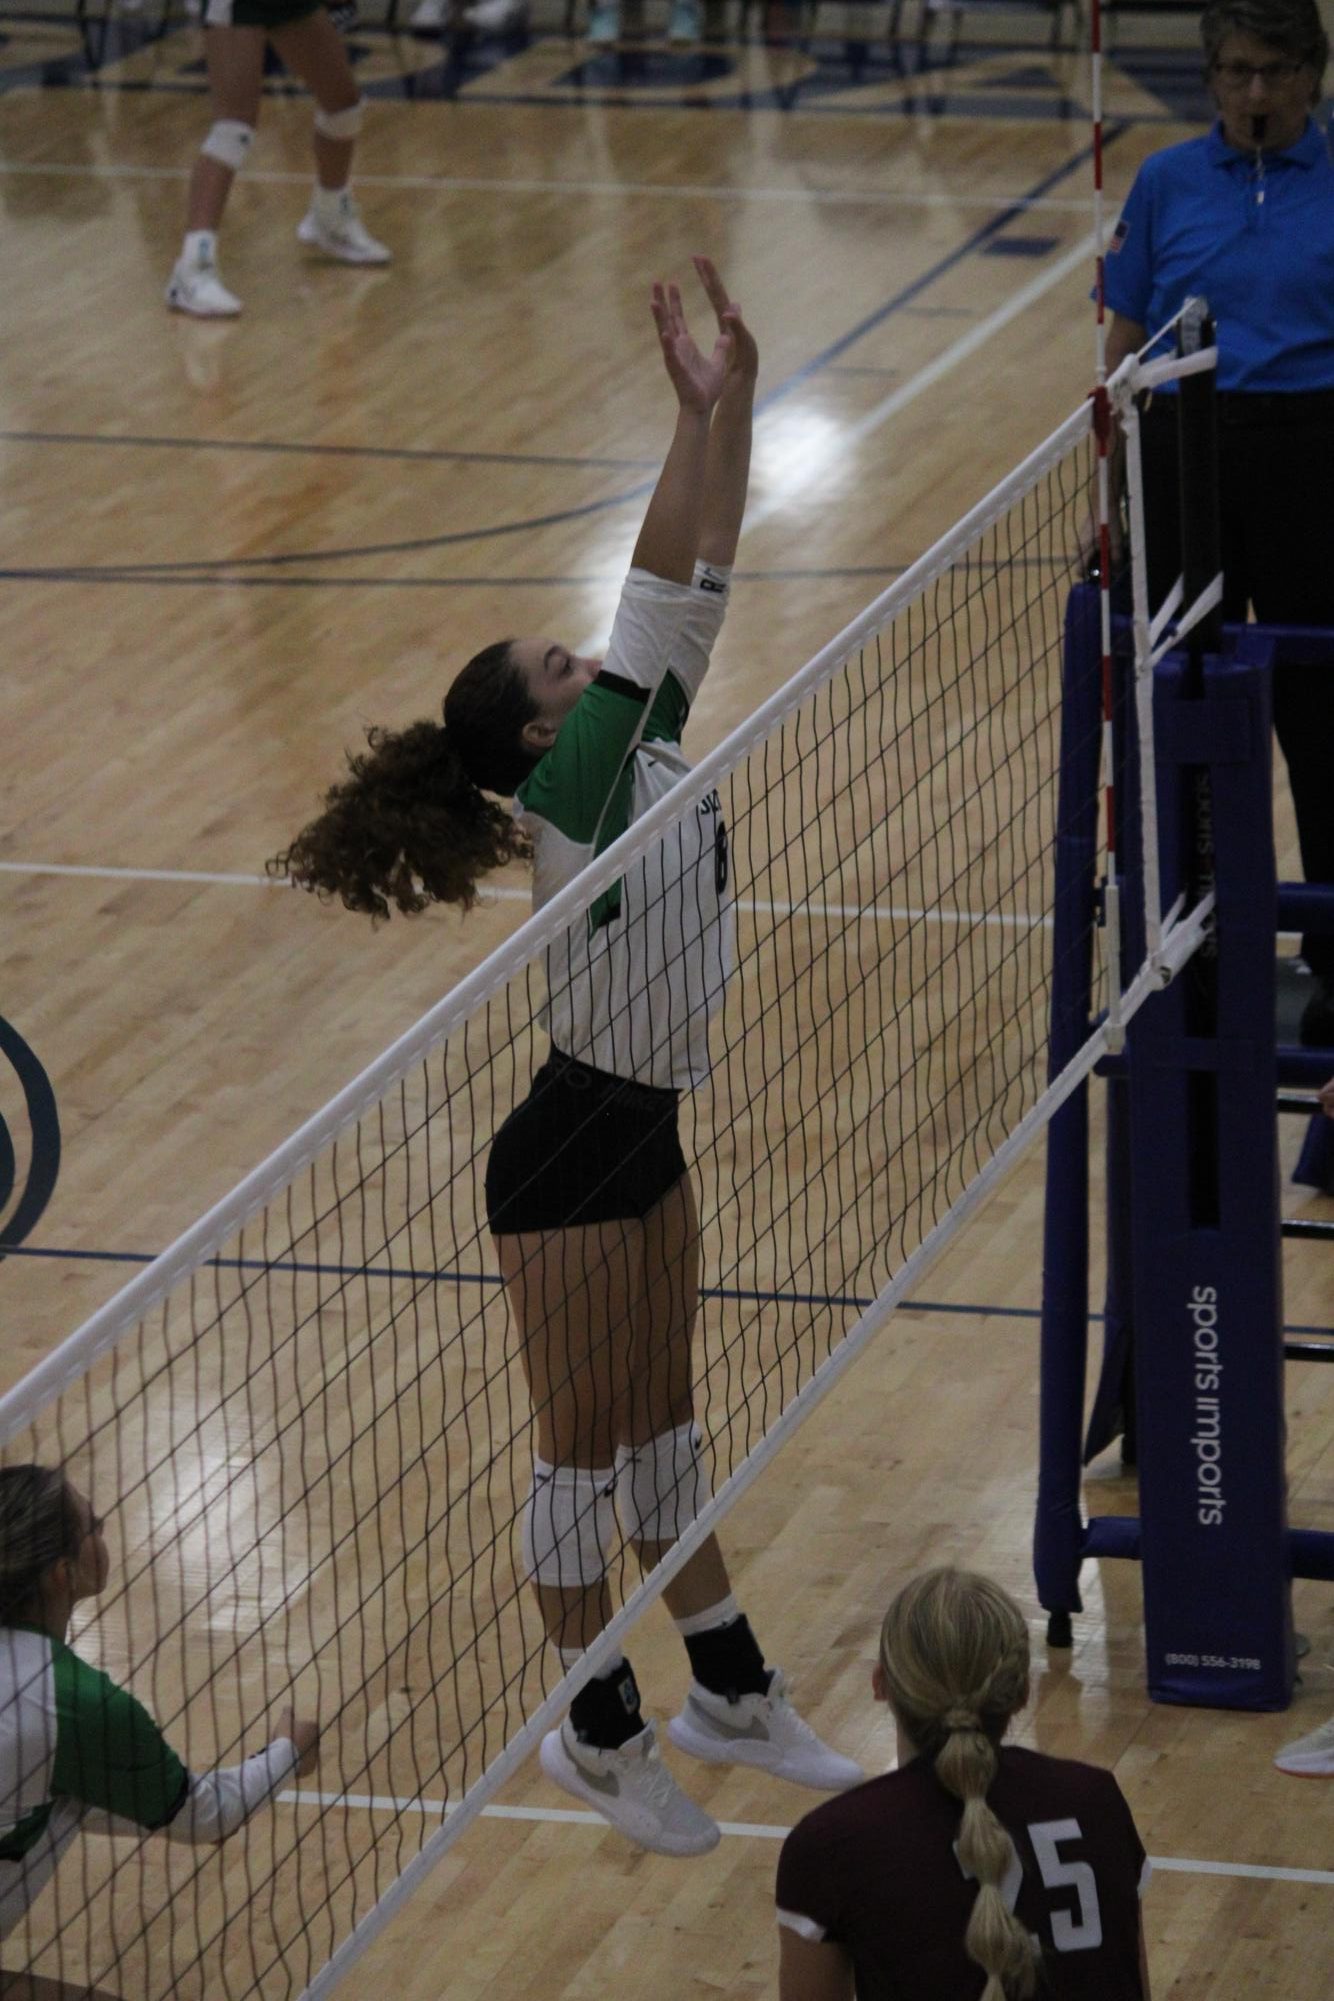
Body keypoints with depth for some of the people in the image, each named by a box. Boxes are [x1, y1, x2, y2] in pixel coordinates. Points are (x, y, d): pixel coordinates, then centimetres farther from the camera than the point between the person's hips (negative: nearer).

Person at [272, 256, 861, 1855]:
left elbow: (692, 596, -4)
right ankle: (599, 1737, 15)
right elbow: (663, 598, -26)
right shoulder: (575, 790, -19)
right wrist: (709, 411, -27)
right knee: (584, 1451, 4)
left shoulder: (648, 761, 2)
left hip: (643, 1140, 8)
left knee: (661, 1422, 18)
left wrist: (729, 404, -12)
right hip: (571, 1156, -8)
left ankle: (731, 1691, 29)